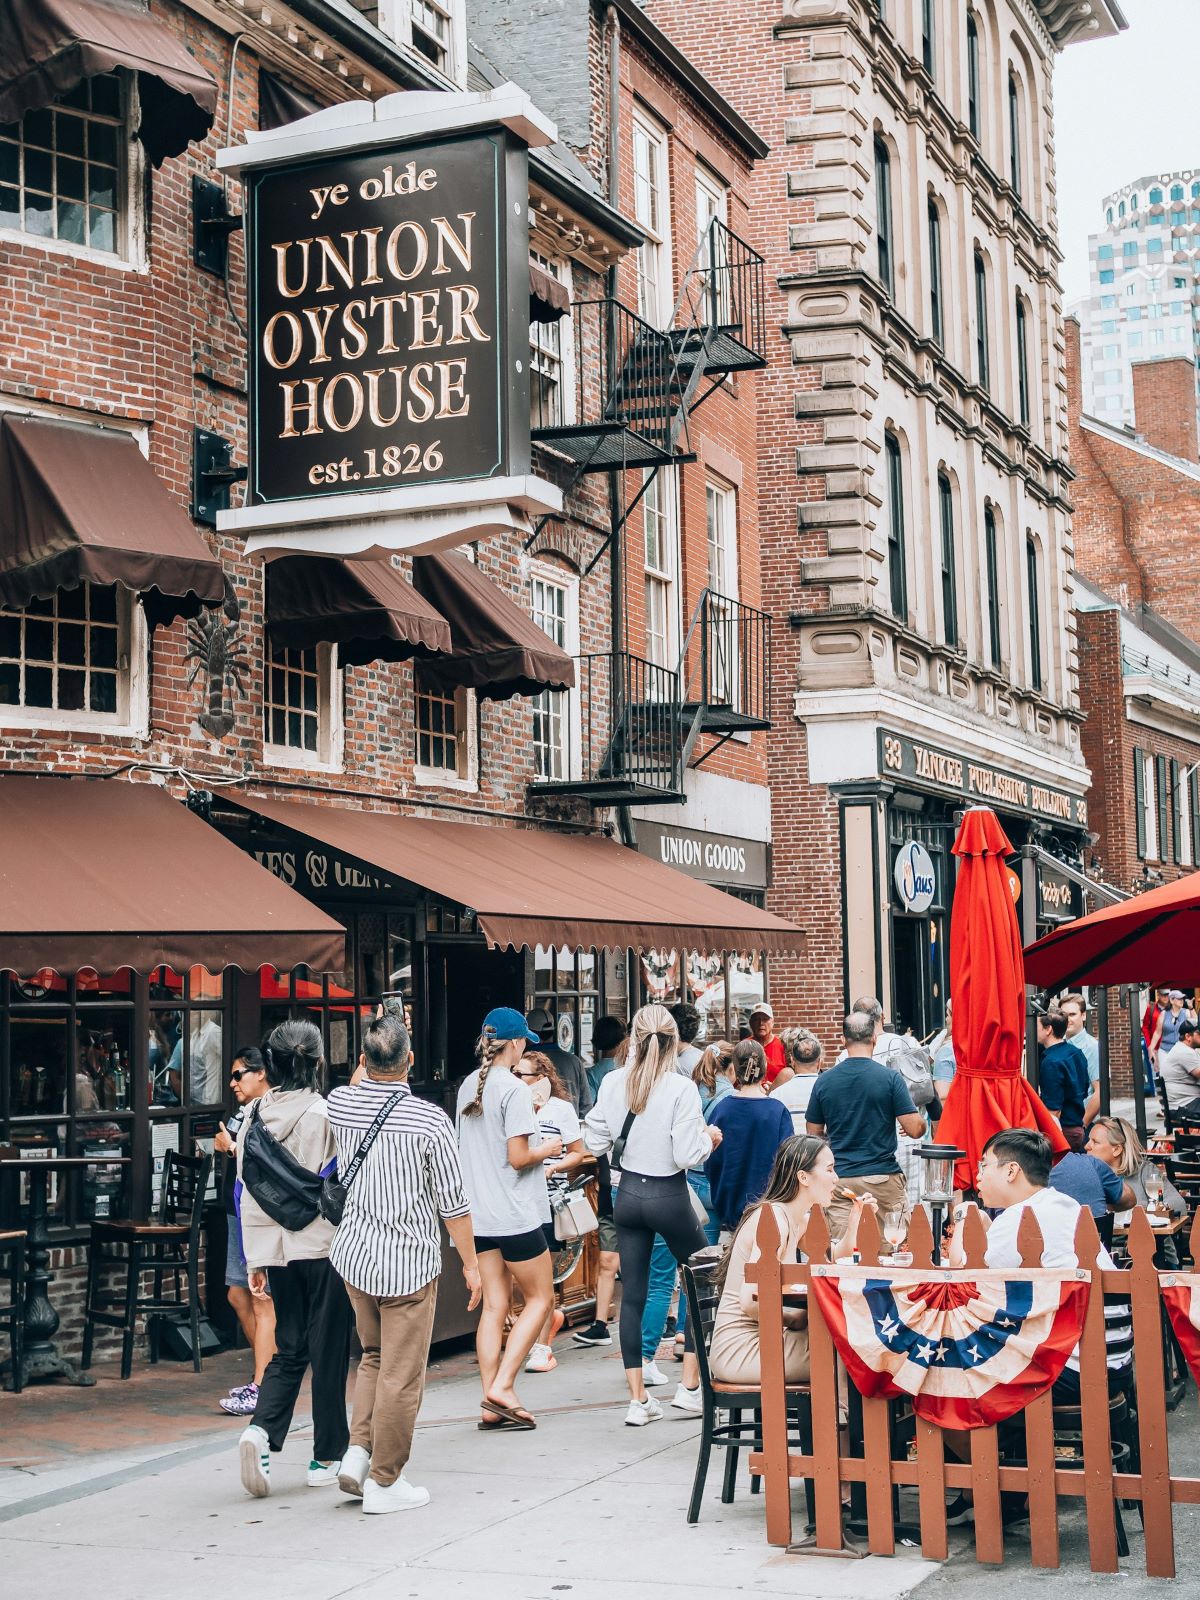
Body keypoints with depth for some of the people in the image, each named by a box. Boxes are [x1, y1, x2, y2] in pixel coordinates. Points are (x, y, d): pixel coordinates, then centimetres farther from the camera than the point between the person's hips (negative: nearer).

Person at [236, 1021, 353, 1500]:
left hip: (275, 1246, 5)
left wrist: (256, 1261, 14)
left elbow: (247, 1191, 8)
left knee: (288, 1351, 13)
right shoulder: (324, 1115, -12)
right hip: (324, 1245, -5)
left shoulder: (255, 1117, 5)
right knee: (328, 1352, 6)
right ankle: (327, 1457, 14)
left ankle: (261, 1431, -9)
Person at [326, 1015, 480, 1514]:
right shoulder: (429, 1120, -16)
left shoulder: (339, 1104, -3)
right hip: (409, 1261, -5)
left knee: (373, 1356, 23)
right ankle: (384, 1481, 11)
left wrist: (370, 1059, 27)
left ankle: (358, 1450, 13)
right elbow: (452, 1202, -10)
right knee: (401, 1374, 4)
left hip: (352, 1254, 5)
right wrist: (470, 1262, 0)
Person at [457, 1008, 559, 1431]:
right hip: (515, 1216, -7)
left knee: (494, 1306, 9)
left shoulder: (468, 1086, 9)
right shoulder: (514, 1090, -15)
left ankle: (491, 1404, 7)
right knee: (540, 1299, 6)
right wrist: (547, 1149, 0)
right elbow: (518, 1157, -19)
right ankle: (502, 1387, -4)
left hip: (479, 1216, 7)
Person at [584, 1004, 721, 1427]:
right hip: (669, 1196, -4)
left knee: (632, 1296, 8)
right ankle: (690, 1385, 14)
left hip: (628, 1194, 4)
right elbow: (687, 1155, -18)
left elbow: (595, 1142, 3)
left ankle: (638, 1399, 9)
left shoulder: (612, 1083, -4)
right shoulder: (681, 1088, -16)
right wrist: (709, 1138, 2)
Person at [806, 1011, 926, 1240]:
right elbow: (915, 1129, -7)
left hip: (839, 1180, 2)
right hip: (883, 1178, -2)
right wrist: (921, 1120, 15)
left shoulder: (824, 1081, 1)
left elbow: (814, 1134, 9)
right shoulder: (890, 1078, -7)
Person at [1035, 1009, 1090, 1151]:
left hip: (1063, 1131, -9)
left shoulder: (1051, 1063, -20)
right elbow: (1083, 1094, 18)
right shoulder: (1076, 1052, 8)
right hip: (1078, 1128, 9)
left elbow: (1054, 1110, -22)